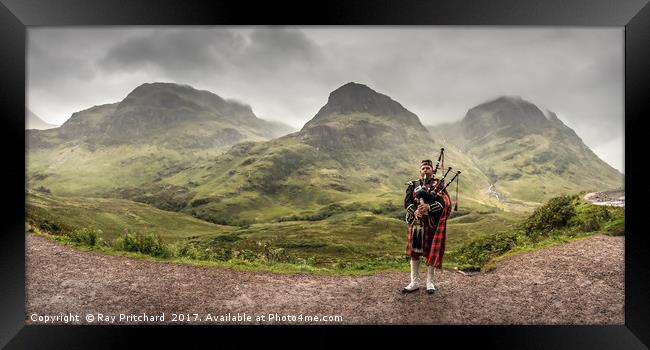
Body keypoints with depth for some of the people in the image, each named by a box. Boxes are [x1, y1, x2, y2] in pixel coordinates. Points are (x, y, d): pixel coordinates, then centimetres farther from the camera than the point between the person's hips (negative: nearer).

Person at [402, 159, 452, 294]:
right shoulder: (413, 185, 10)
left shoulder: (438, 184, 2)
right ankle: (414, 282, 16)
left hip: (431, 223, -2)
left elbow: (443, 202, -11)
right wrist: (415, 211, -20)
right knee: (414, 252, 6)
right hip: (415, 222, 3)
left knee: (430, 252, 5)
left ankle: (430, 282, 19)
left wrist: (428, 208, -26)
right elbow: (407, 202, -1)